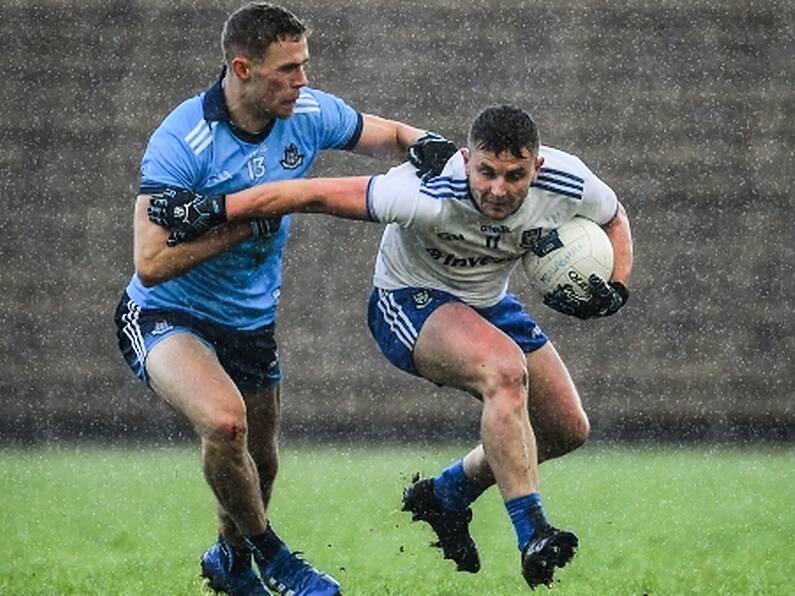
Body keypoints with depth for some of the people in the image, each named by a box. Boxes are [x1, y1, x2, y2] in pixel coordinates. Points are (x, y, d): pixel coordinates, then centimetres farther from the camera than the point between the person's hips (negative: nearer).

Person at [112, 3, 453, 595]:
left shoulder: (308, 114, -11)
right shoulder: (180, 142, -28)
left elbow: (392, 136, 7)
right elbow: (151, 263, -32)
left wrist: (430, 146, -17)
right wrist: (246, 223, -33)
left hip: (253, 321, 6)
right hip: (168, 317, -6)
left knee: (260, 464, 18)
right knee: (225, 419, -32)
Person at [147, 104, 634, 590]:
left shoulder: (569, 185, -23)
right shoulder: (429, 197, -37)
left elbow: (615, 219, 0)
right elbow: (317, 194, -33)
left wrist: (615, 289, -17)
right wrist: (215, 209, -36)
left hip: (489, 303, 7)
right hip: (411, 302, -7)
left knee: (568, 429, 7)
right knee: (506, 371, -35)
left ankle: (446, 495, 27)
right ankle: (531, 533, -30)